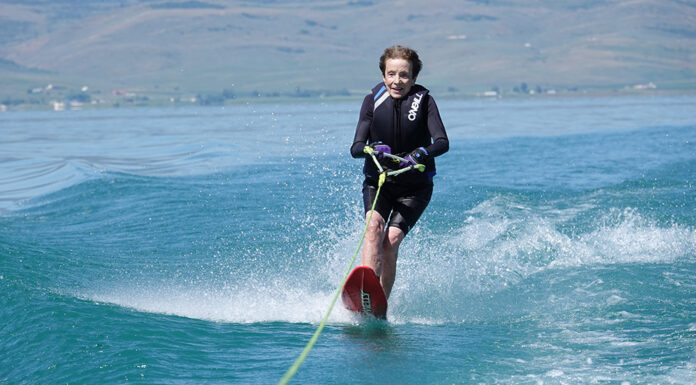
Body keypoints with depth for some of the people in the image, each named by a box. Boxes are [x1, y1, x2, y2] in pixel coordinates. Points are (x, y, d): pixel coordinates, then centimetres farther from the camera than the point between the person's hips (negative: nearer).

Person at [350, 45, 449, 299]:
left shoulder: (423, 100, -8)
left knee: (391, 241, -18)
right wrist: (372, 149, -34)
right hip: (377, 181, 1)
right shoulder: (373, 100, -4)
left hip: (415, 186, -1)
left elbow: (442, 142, -21)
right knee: (374, 225, -27)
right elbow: (356, 148, -10)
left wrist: (421, 153, -42)